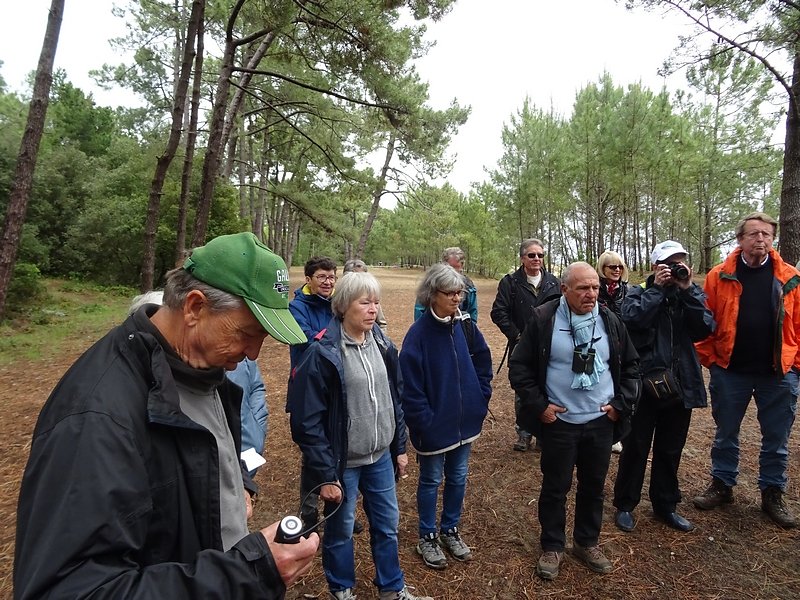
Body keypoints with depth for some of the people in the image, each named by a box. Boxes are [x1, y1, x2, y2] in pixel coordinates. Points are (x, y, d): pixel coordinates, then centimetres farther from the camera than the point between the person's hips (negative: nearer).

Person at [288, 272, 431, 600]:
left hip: (381, 457, 5)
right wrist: (325, 475, -15)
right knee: (340, 530, 15)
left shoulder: (382, 345, 0)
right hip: (343, 462, -5)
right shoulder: (323, 353, -19)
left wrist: (400, 447, 10)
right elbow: (308, 422, -18)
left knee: (388, 523, 18)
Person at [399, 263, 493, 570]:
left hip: (465, 420, 5)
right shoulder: (419, 333, -19)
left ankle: (450, 530, 41)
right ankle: (428, 537, 34)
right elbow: (411, 386, -18)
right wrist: (424, 422, -17)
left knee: (458, 478, 20)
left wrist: (481, 399, 3)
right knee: (431, 480, 14)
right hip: (435, 425, -5)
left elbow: (483, 362, 9)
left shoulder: (465, 326, -3)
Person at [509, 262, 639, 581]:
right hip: (559, 422, -3)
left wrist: (621, 403, 3)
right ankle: (552, 546, 30)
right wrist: (538, 405, -10)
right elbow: (519, 366, -6)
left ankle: (587, 543, 39)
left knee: (594, 486, 17)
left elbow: (631, 365, 12)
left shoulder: (611, 321, 0)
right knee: (555, 487, 10)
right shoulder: (543, 320, -12)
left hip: (600, 422, 4)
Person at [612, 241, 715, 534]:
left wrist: (687, 290, -14)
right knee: (635, 448, 8)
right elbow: (631, 319, -24)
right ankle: (625, 504, 23)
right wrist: (657, 288, -16)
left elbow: (705, 329, -9)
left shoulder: (693, 294, 6)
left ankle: (665, 505, 34)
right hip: (644, 383, -4)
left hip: (681, 385, 4)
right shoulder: (639, 293, -4)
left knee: (670, 450, 17)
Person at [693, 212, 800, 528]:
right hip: (730, 372, -1)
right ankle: (722, 485, 30)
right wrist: (709, 359, -4)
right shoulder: (719, 276, -4)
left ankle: (773, 494, 31)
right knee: (725, 434, 13)